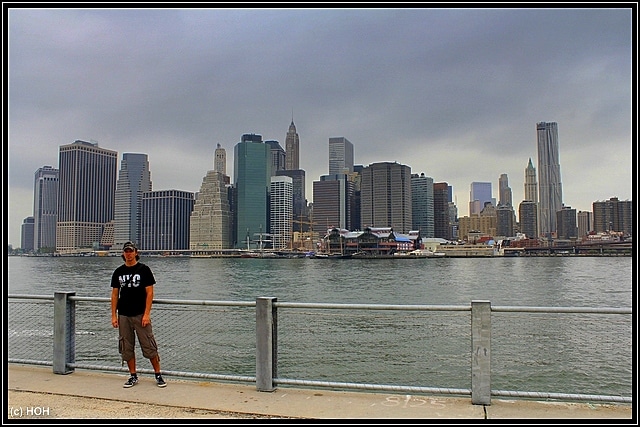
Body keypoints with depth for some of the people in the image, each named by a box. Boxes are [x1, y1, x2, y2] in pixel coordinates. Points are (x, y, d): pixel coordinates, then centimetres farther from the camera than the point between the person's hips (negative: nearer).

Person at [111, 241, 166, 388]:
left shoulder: (144, 269, -3)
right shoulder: (118, 272, 9)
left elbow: (149, 293, -6)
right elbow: (115, 294, 10)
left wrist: (146, 314, -13)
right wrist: (113, 315, 3)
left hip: (140, 315, -4)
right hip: (123, 316, 4)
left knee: (149, 347, -3)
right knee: (127, 348, 8)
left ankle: (158, 375, 7)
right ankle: (133, 376, 21)